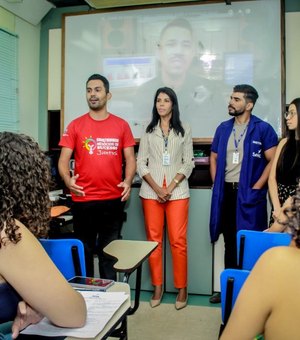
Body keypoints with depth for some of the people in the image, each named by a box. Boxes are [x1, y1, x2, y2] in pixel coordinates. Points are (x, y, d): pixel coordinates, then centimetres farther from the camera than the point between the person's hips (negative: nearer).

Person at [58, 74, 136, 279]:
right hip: (83, 201, 0)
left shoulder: (121, 125, 4)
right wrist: (68, 179, -20)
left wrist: (128, 181, -15)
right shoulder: (75, 125, 3)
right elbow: (63, 160, 0)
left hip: (113, 200, 1)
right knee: (84, 251, 11)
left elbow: (130, 159, 4)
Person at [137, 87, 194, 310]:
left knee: (178, 241, -4)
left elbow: (188, 163, 3)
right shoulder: (148, 131, 9)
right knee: (154, 240, 4)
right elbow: (141, 163, 4)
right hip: (151, 192, 1)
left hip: (177, 191, -1)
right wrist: (157, 188, -7)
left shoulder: (184, 130, 8)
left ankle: (182, 289, 9)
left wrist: (170, 188, -8)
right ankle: (157, 288, 15)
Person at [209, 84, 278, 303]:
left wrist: (256, 188, -12)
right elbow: (214, 157, 17)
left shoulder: (263, 129, -5)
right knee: (230, 242, 13)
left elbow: (273, 161, -7)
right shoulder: (223, 128, 10)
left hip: (249, 193, -5)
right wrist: (217, 184, 7)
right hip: (226, 192, 5)